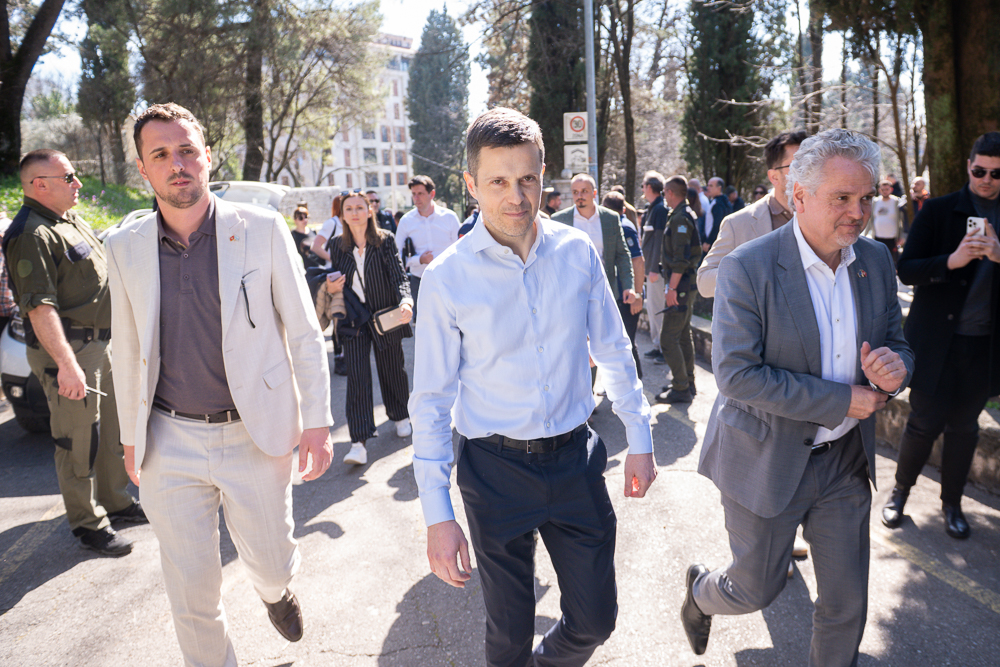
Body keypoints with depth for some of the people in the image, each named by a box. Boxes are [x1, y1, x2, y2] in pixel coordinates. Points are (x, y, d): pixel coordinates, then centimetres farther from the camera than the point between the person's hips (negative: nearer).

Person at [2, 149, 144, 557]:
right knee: (79, 443, 0)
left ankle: (115, 502, 34)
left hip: (99, 344, 10)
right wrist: (66, 363, -30)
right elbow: (39, 308, -24)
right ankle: (86, 524, 13)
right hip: (68, 353, -10)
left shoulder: (71, 221, 14)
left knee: (112, 431, 19)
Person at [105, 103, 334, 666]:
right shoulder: (126, 248, 1)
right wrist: (131, 436, 14)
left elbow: (305, 333, -4)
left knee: (271, 561, 15)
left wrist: (317, 420, -5)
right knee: (192, 590, 9)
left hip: (256, 435, -1)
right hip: (170, 443, 2)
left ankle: (277, 590, 52)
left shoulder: (263, 229, -7)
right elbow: (127, 351, 11)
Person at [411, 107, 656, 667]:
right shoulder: (447, 278, -11)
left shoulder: (578, 251, -4)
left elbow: (614, 351, 7)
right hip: (496, 469, -2)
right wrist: (437, 515, -8)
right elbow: (432, 399, -7)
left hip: (576, 458, 3)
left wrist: (640, 439, 9)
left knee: (595, 620, 14)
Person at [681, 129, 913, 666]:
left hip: (846, 460, 5)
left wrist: (894, 367, -16)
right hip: (768, 460, -5)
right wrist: (841, 400, -22)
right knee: (757, 589, 13)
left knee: (847, 603, 14)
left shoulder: (876, 261, 0)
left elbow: (896, 343, 10)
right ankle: (701, 591, 47)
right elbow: (735, 375, -24)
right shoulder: (747, 268, -19)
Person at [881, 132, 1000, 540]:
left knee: (964, 427, 12)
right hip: (936, 340, -2)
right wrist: (951, 261, -25)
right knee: (925, 423, 4)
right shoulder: (938, 211, -2)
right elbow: (906, 270, -8)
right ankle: (901, 490, 28)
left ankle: (952, 503, 29)